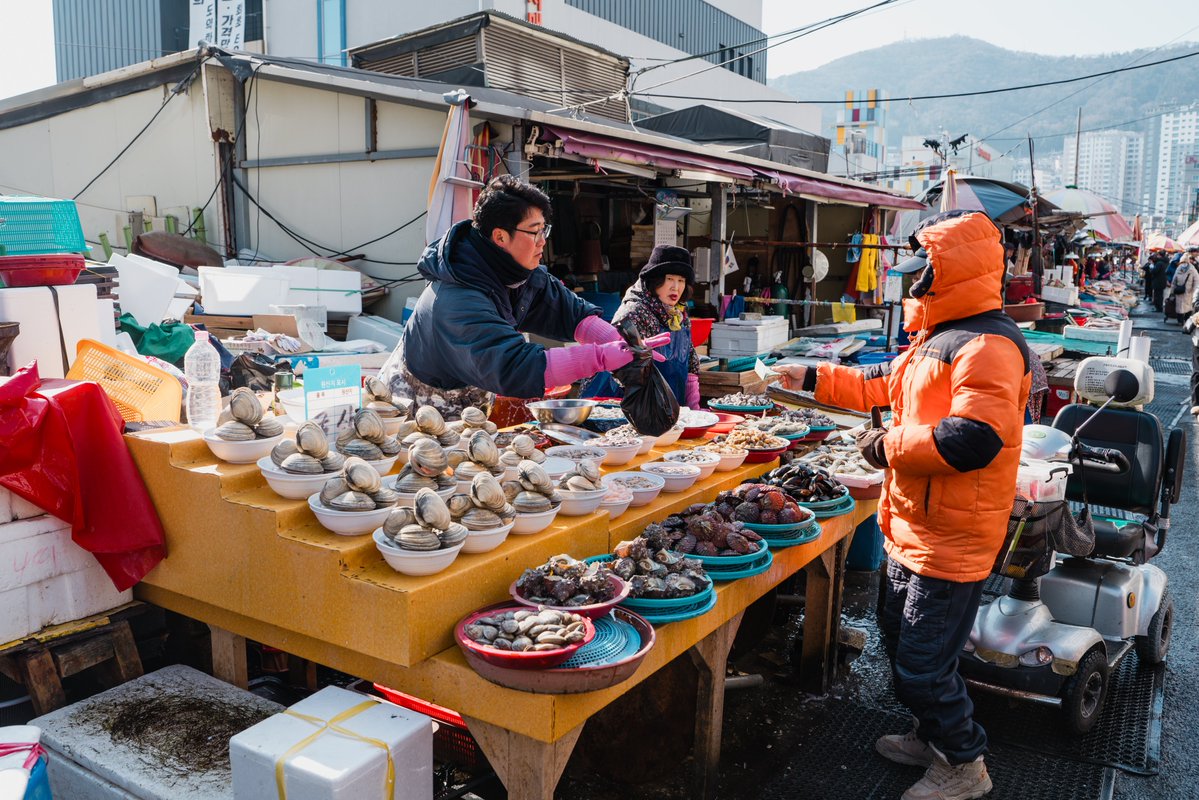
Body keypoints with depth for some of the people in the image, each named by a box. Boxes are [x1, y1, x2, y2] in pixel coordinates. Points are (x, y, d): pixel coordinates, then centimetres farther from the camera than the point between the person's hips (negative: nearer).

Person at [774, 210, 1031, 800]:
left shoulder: (988, 345, -23)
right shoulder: (938, 337, 12)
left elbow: (974, 439, -34)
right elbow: (883, 384, 26)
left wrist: (888, 445, -22)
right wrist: (814, 379, 23)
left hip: (951, 540, -11)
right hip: (912, 527, 11)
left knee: (922, 667, 0)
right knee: (899, 638, 24)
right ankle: (932, 736, 44)